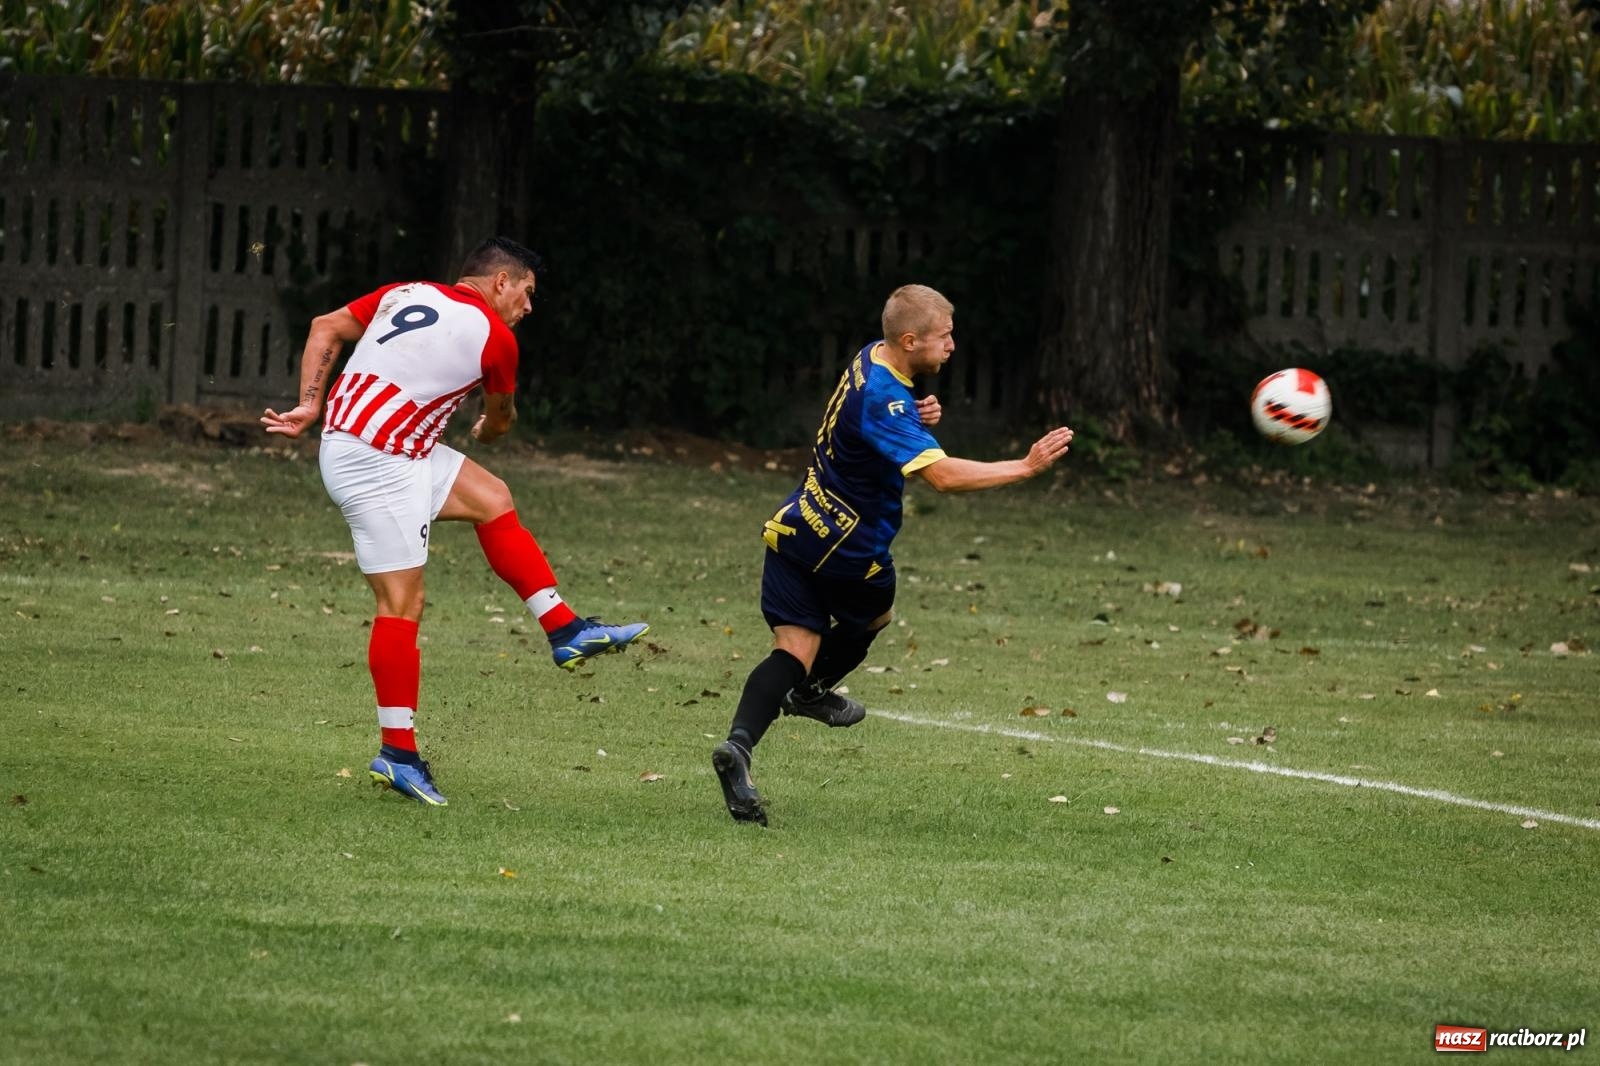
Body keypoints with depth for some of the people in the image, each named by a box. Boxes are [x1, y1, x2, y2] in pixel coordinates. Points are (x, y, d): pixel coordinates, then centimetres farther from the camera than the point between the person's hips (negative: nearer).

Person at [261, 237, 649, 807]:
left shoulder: (405, 294, 11)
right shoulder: (494, 337, -6)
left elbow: (324, 328, 12)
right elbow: (501, 418, 14)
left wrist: (310, 406, 11)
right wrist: (484, 432, 37)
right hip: (377, 464, -9)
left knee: (492, 499, 15)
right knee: (401, 604, -6)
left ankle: (566, 631, 19)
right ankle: (397, 754, -3)